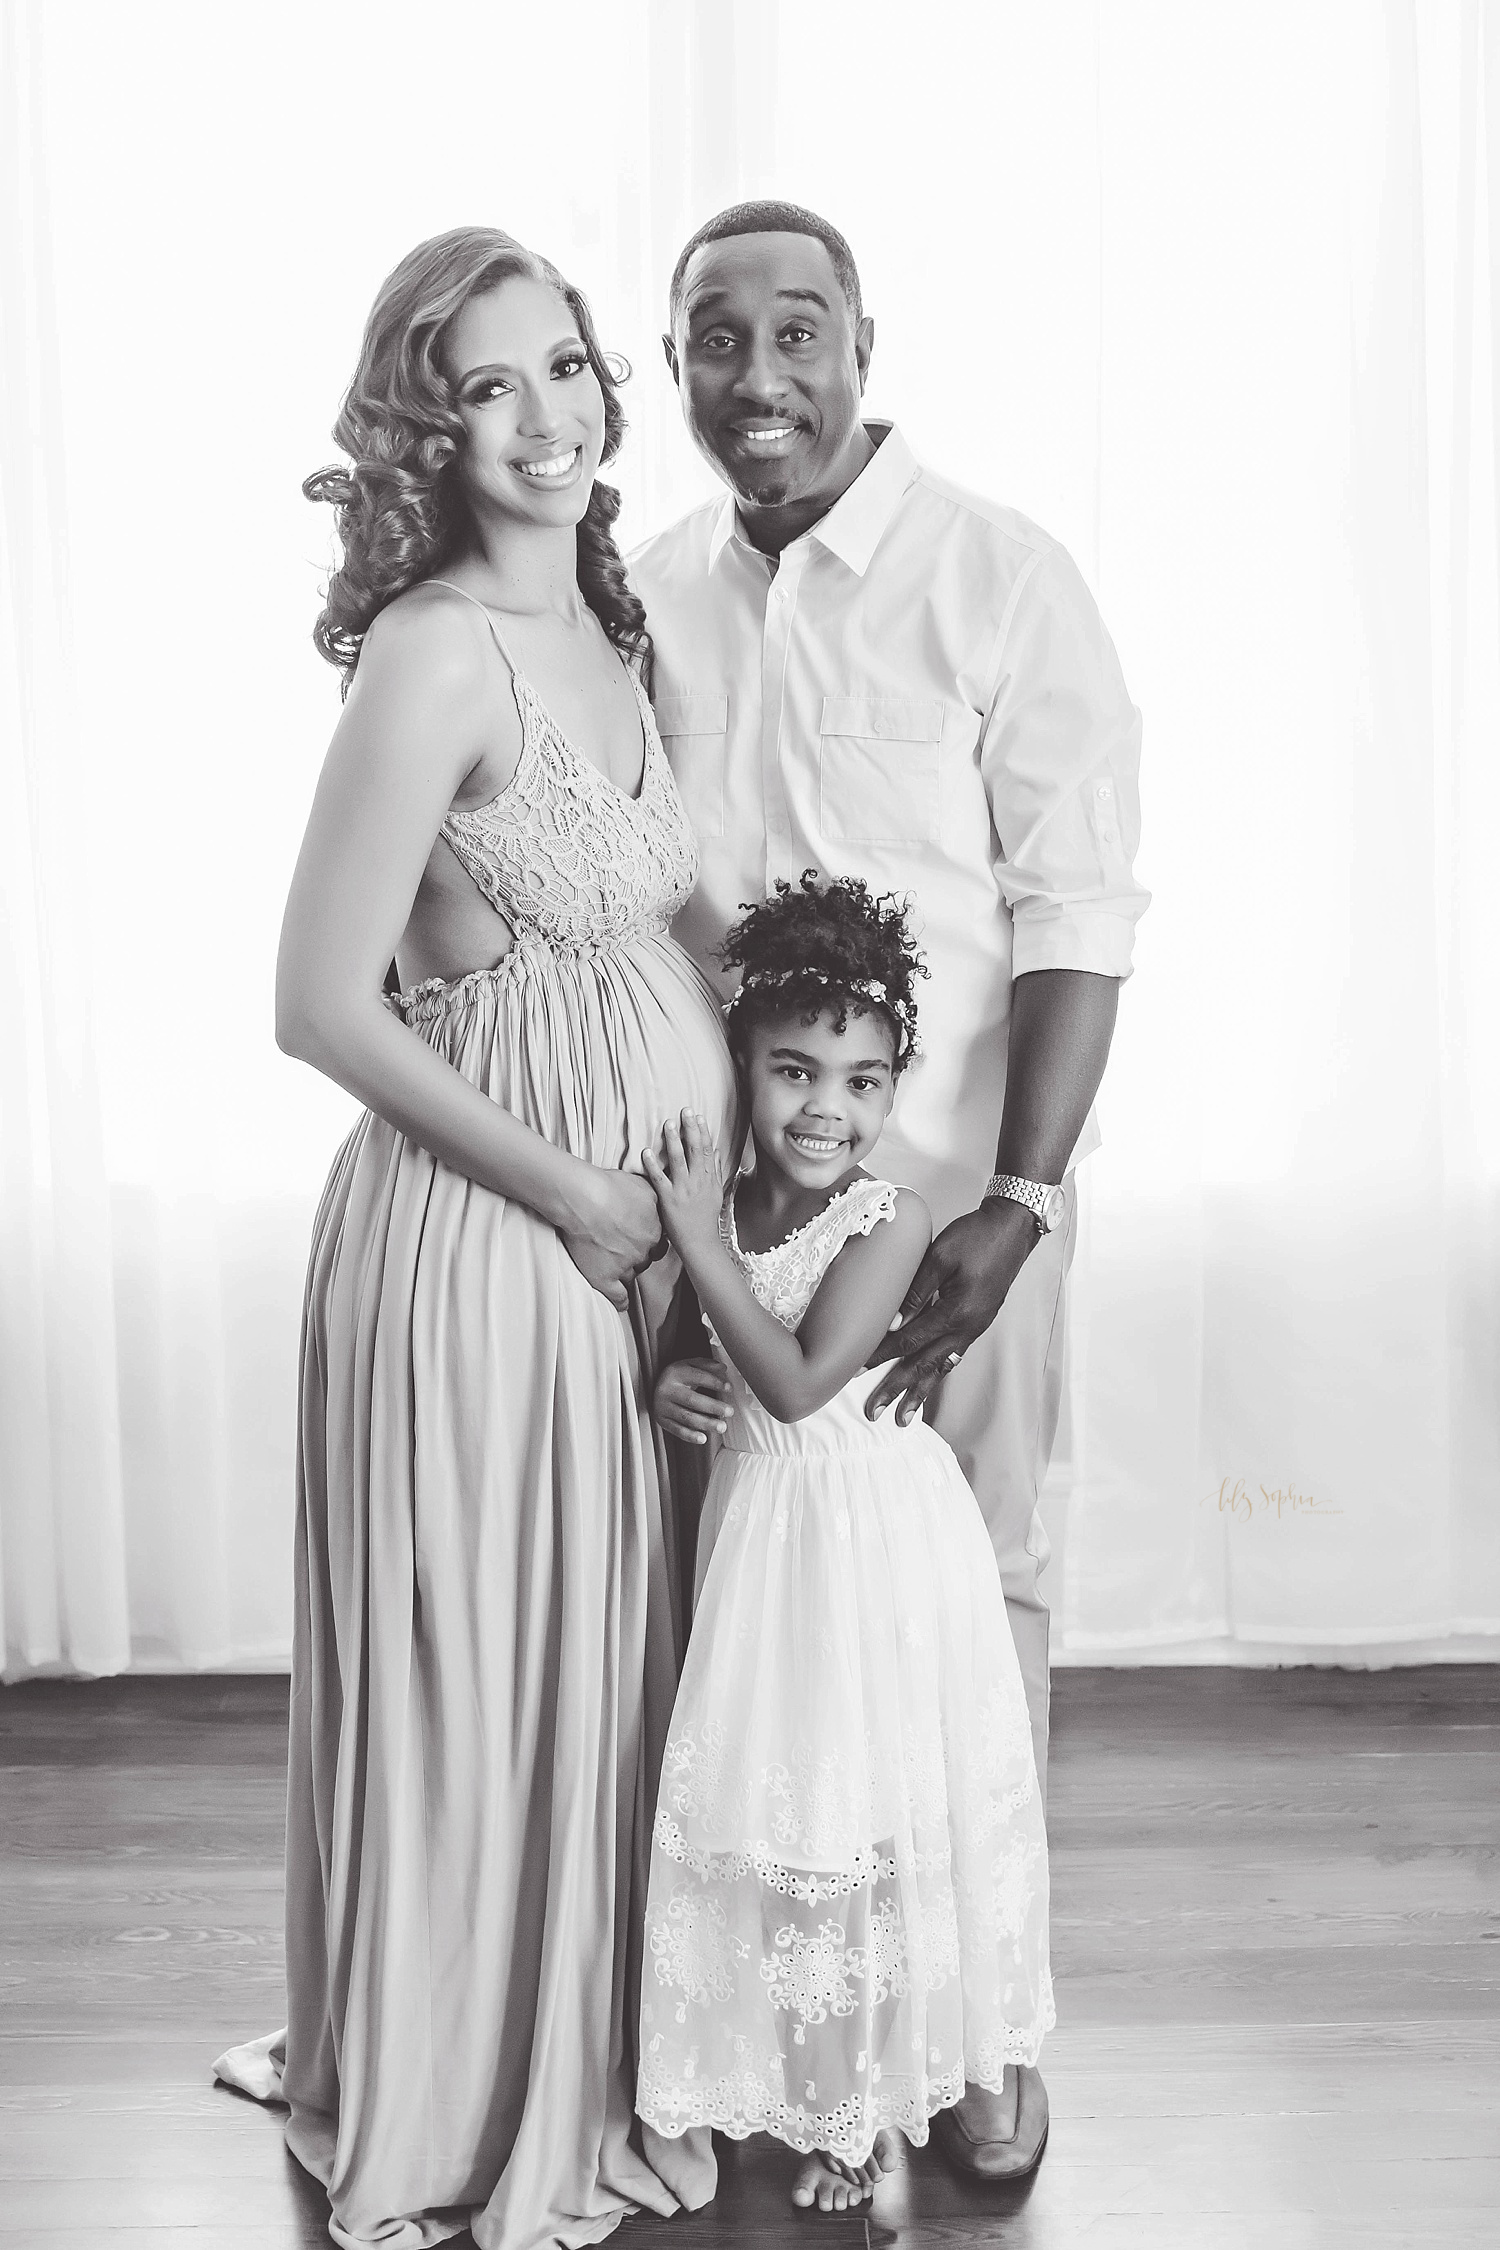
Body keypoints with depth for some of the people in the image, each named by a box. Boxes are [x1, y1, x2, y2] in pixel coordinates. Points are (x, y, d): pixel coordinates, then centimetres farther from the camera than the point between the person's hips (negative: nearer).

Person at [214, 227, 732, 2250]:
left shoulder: (611, 625, 8)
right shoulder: (439, 649, -16)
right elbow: (322, 1005, -18)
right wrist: (587, 1202, -15)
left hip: (645, 1228, 8)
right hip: (494, 1237, -8)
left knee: (618, 1667, 19)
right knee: (486, 1684, 8)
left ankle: (595, 2067, 41)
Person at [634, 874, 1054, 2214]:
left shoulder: (893, 1219, -17)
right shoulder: (721, 1201, 0)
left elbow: (799, 1380, -25)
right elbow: (687, 1339, 15)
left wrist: (701, 1241, -22)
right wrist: (672, 1384, -8)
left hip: (874, 1529, -6)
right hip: (758, 1519, 6)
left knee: (865, 1801, 5)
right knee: (762, 1801, 15)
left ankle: (868, 2104, 22)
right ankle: (793, 2074, 34)